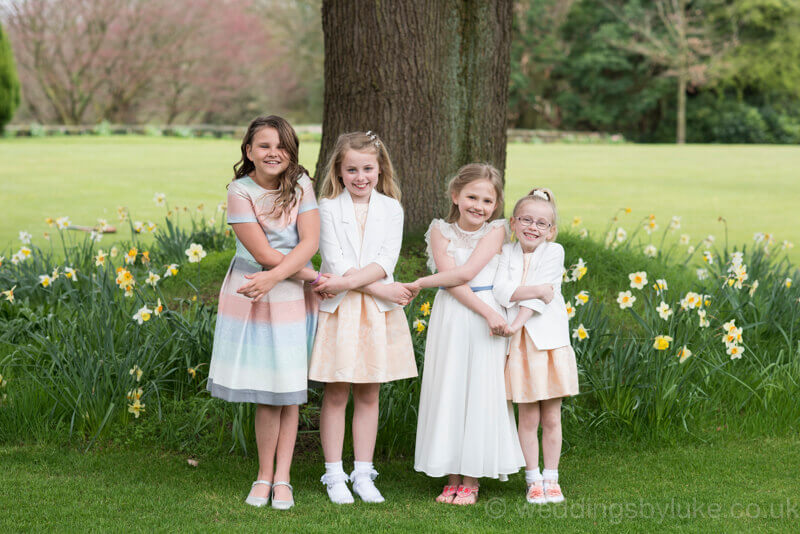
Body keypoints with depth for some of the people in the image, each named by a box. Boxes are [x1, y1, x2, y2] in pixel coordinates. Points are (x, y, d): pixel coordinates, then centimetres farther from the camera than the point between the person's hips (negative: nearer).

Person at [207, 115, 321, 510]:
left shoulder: (300, 185, -1)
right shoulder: (240, 191, -9)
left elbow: (310, 242, -11)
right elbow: (264, 254, -14)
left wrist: (273, 277, -24)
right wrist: (314, 277, -12)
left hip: (293, 298, 2)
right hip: (253, 298, -2)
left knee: (289, 392, 3)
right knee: (266, 393, 0)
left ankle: (280, 478, 10)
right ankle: (265, 475, 14)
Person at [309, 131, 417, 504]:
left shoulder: (391, 209, 4)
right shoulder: (328, 208, -2)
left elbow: (386, 261, -7)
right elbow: (336, 263, -10)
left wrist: (347, 282, -21)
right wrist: (379, 289, -17)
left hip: (378, 312, 2)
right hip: (339, 310, -2)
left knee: (369, 395, 8)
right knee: (336, 394, 2)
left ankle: (363, 474, 16)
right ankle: (334, 475, 11)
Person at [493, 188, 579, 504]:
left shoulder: (554, 252, -1)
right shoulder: (506, 253, 3)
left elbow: (541, 296, -11)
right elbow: (501, 291, -12)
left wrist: (517, 322, -19)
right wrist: (536, 290, -19)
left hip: (549, 342, -1)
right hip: (519, 346, 1)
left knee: (551, 419, 6)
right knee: (528, 419, 5)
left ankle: (551, 478, 17)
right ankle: (533, 480, 14)